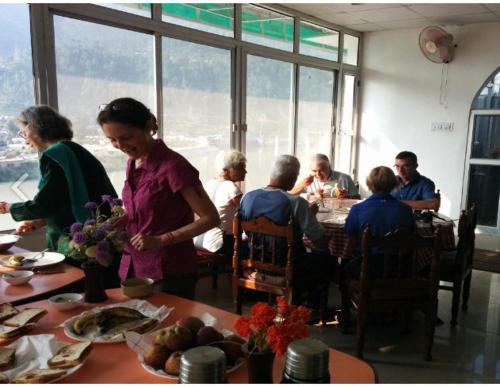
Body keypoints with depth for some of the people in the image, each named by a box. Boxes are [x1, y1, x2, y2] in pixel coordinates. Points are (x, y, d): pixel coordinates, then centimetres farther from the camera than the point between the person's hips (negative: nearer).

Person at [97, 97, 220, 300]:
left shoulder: (172, 166, -18)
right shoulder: (133, 162, 5)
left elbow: (210, 218, -17)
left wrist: (160, 240, -20)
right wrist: (119, 222, 0)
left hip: (170, 273, -7)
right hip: (134, 269, 7)